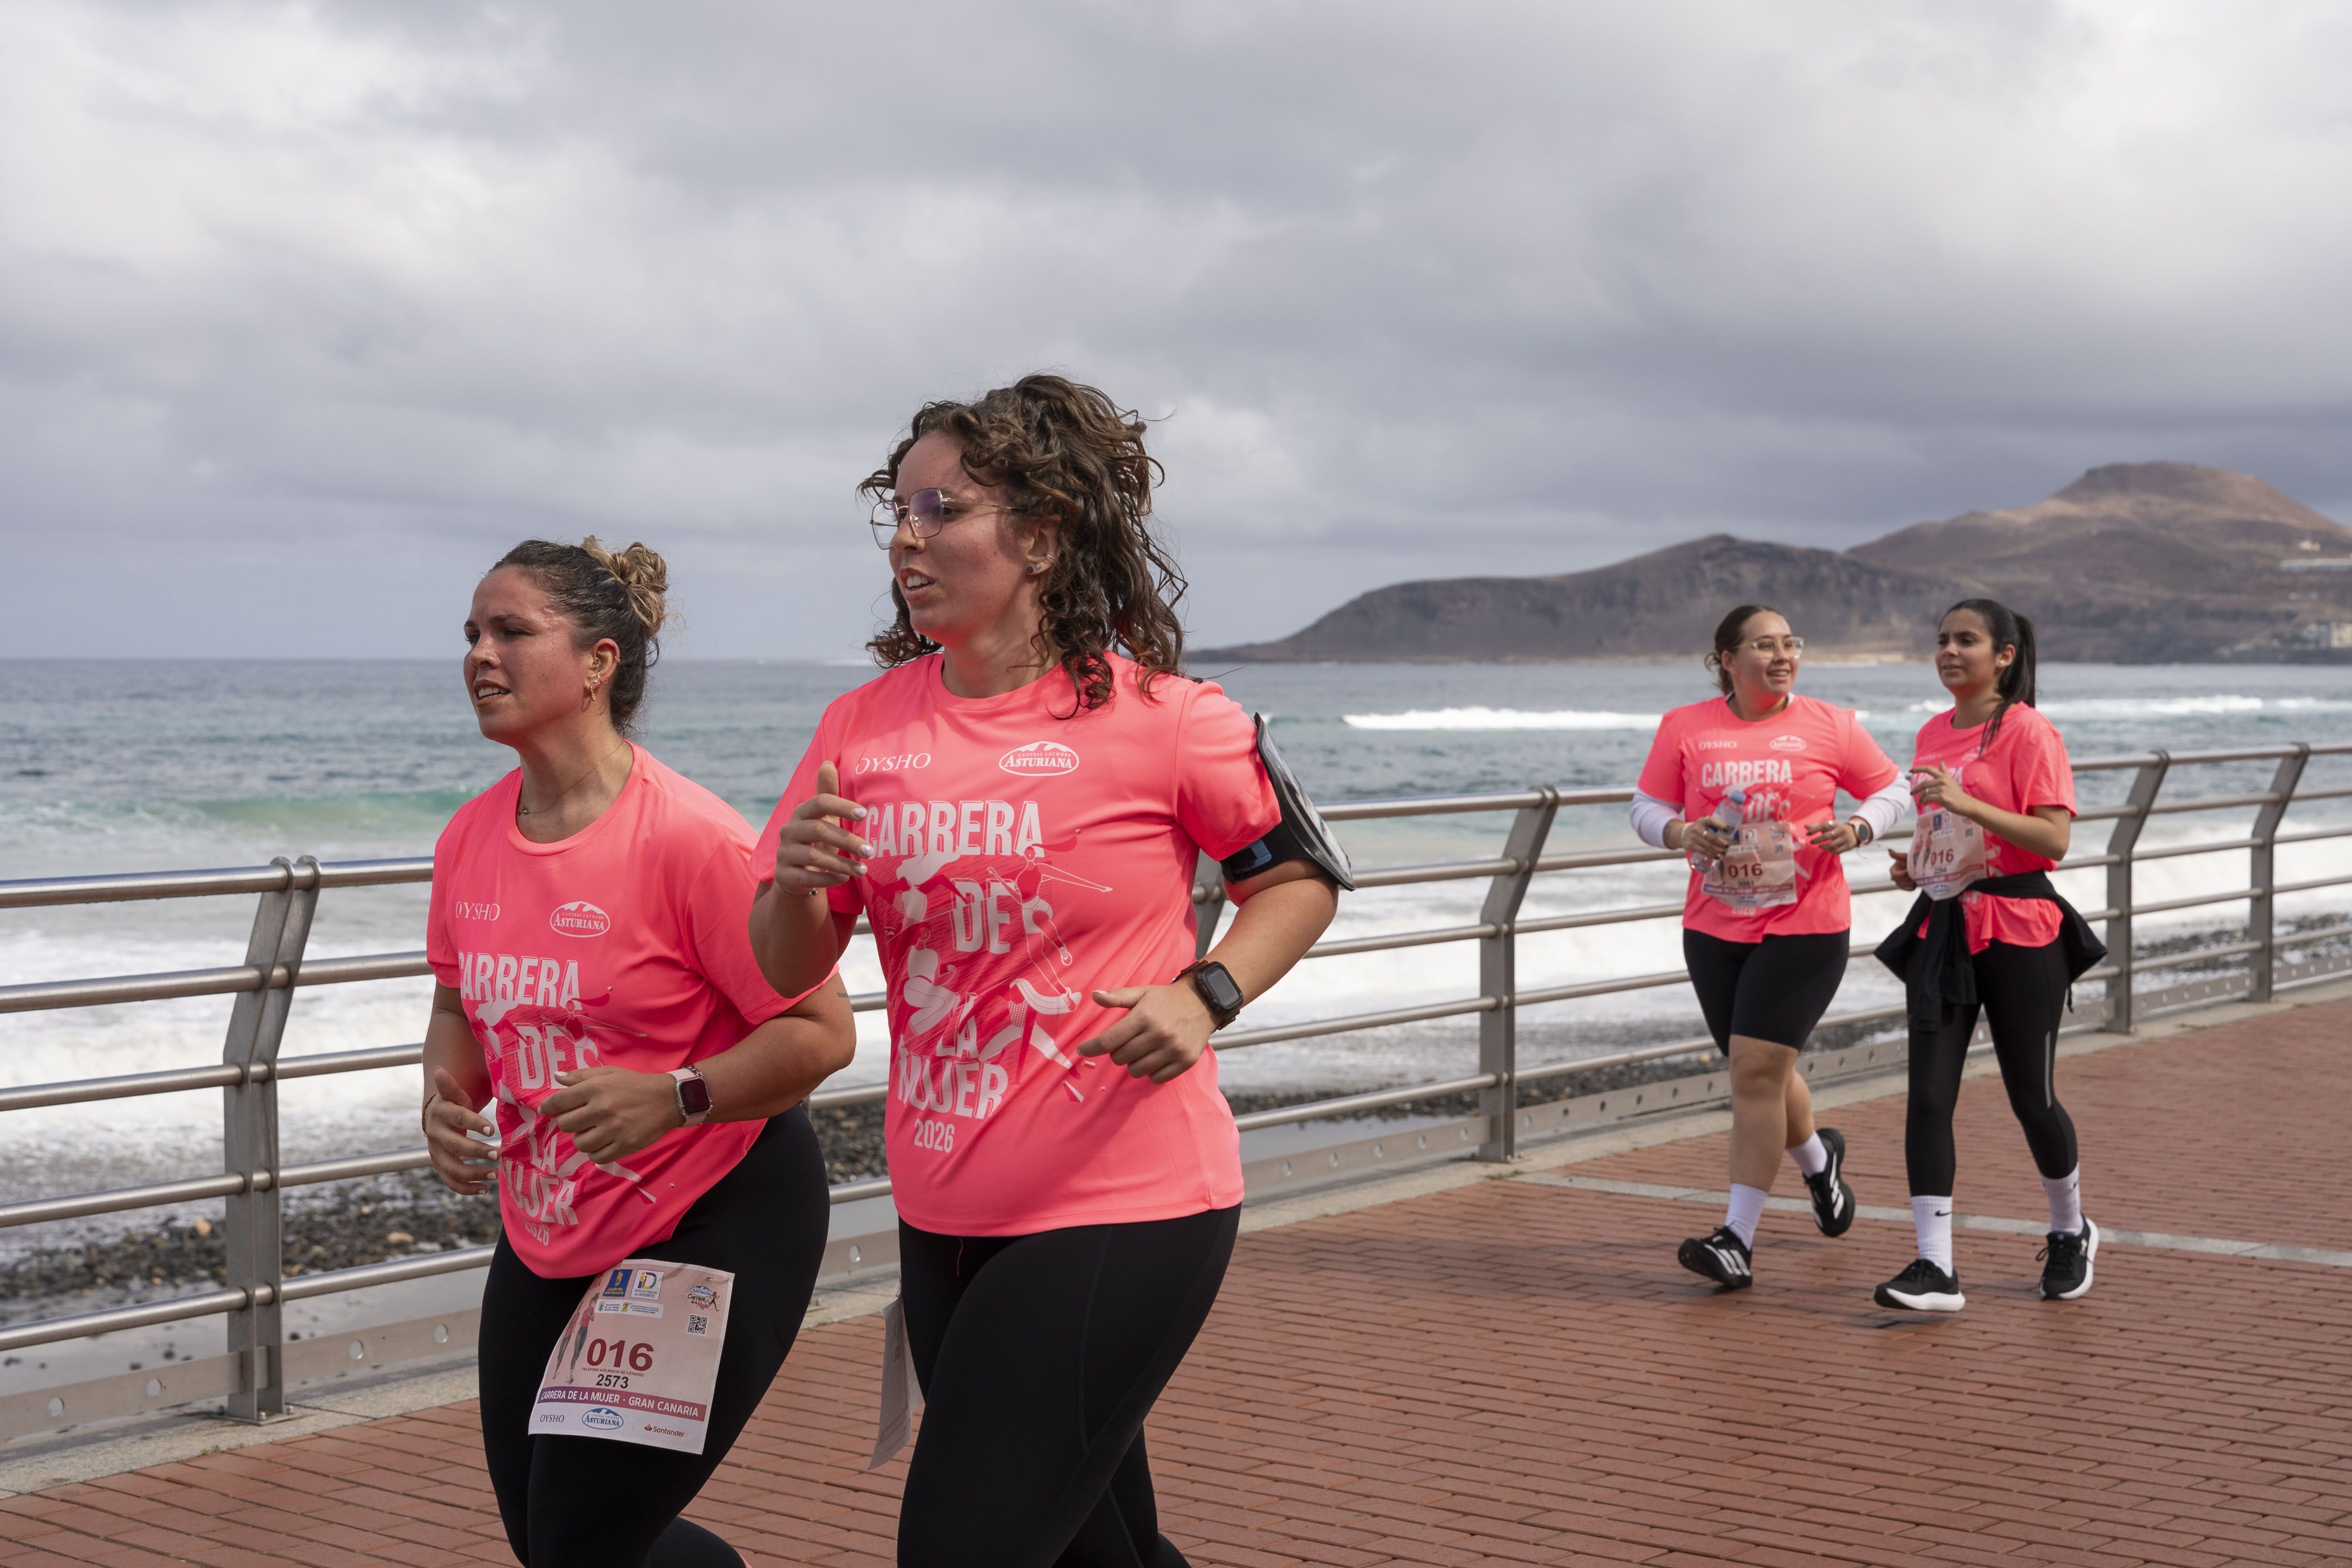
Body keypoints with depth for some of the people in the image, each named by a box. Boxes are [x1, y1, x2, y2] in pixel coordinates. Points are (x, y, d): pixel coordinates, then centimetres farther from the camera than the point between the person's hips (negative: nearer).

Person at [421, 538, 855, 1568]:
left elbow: (822, 1031, -19)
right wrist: (448, 1096, -5)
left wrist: (674, 1098, -31)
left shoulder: (688, 837, -21)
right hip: (547, 1239, 7)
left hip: (711, 1228, -7)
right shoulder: (469, 840, -1)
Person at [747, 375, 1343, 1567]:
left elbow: (1303, 878, 2)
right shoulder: (864, 727, 2)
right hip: (942, 1220, 6)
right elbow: (789, 970, 6)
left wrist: (1205, 997, -15)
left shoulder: (1159, 718, -10)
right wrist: (795, 888, -17)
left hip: (1121, 1211, -6)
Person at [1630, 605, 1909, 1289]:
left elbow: (1890, 789, 10)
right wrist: (1682, 833, -15)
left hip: (1804, 926, -3)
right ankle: (1818, 1158, 47)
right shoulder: (1685, 728, 3)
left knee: (1757, 1071, -13)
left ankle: (1738, 1239, -9)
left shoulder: (1830, 726, 0)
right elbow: (1647, 807, 7)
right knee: (1761, 1071, 14)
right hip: (1713, 926, 4)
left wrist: (1857, 829, -10)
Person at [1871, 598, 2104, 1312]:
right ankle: (1935, 1267, -7)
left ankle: (2071, 1232, 32)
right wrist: (1913, 864, 5)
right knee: (1928, 1095, -6)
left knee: (2032, 1098, 6)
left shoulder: (2028, 731, -9)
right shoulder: (1932, 735, 12)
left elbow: (2054, 838, -18)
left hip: (2018, 931, -6)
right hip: (1942, 926, 6)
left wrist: (1968, 803, -26)